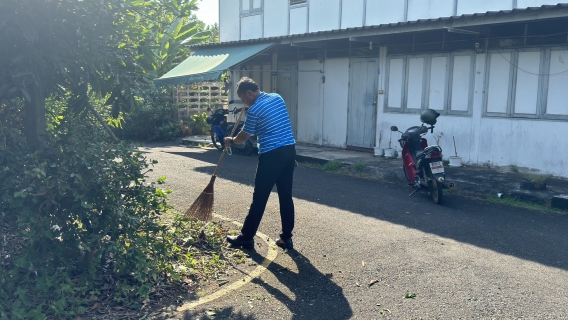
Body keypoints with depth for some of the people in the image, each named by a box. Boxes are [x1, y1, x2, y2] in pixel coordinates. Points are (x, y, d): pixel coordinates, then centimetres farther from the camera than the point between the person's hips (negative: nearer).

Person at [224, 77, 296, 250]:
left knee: (260, 198, 2)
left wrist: (231, 141, 23)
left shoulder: (254, 110, -9)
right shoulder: (277, 97, 11)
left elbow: (244, 136, 4)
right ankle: (286, 238, 15)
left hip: (271, 155, -7)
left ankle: (246, 237, 13)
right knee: (286, 196, 11)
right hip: (289, 150, 7)